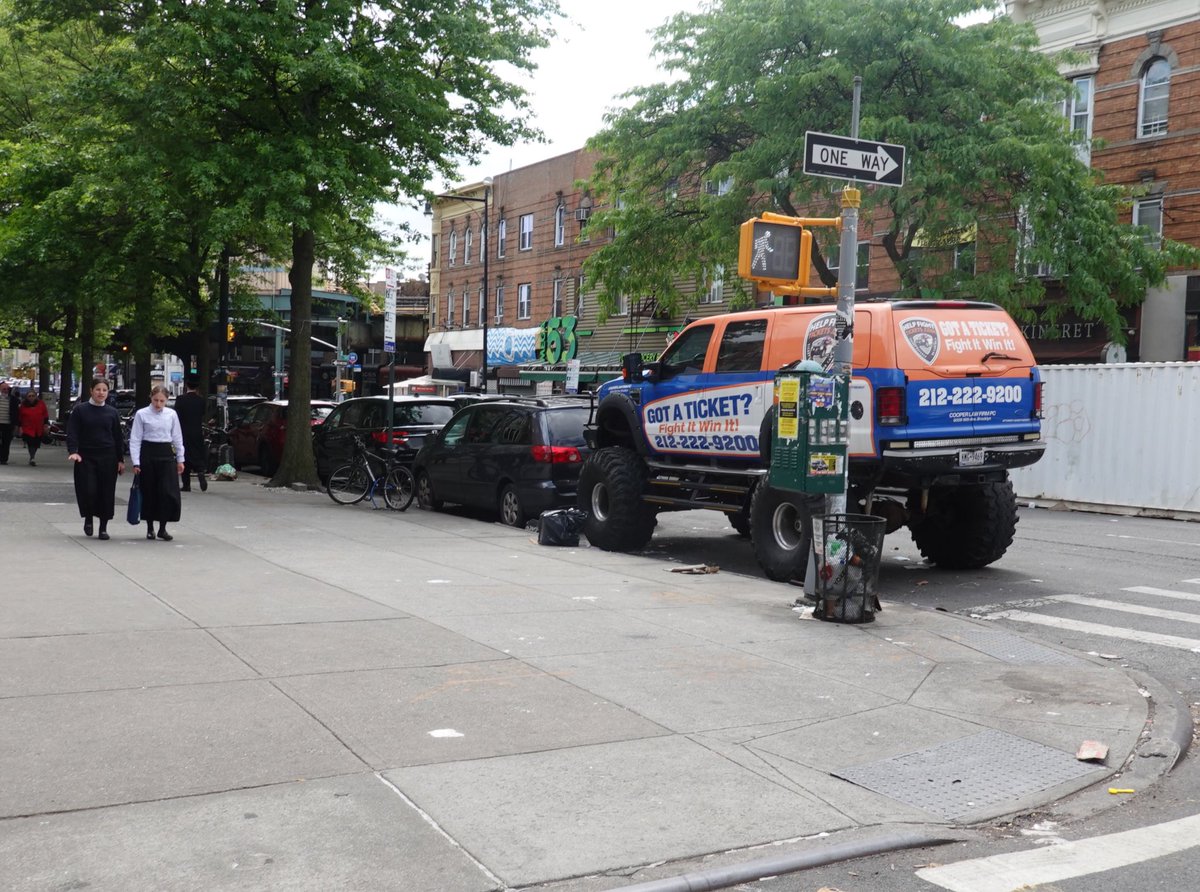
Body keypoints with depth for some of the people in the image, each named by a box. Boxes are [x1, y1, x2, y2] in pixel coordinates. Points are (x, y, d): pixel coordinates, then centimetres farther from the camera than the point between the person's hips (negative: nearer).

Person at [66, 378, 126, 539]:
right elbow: (72, 433, -2)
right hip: (85, 457, -2)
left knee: (106, 492, 2)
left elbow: (118, 437, 10)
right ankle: (88, 518, 20)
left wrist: (121, 460, 7)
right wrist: (73, 451, -18)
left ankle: (103, 526, 14)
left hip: (108, 458, 2)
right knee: (88, 491, -8)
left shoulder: (112, 412, 7)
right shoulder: (80, 410, 1)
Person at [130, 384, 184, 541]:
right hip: (148, 454, -2)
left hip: (166, 454, 2)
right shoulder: (141, 414, -2)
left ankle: (163, 528, 4)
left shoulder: (171, 414, 5)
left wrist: (180, 459, 11)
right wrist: (135, 462, -7)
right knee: (149, 492, 5)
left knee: (168, 492, -5)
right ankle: (150, 528, 18)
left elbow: (177, 438, 12)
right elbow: (135, 439, -2)